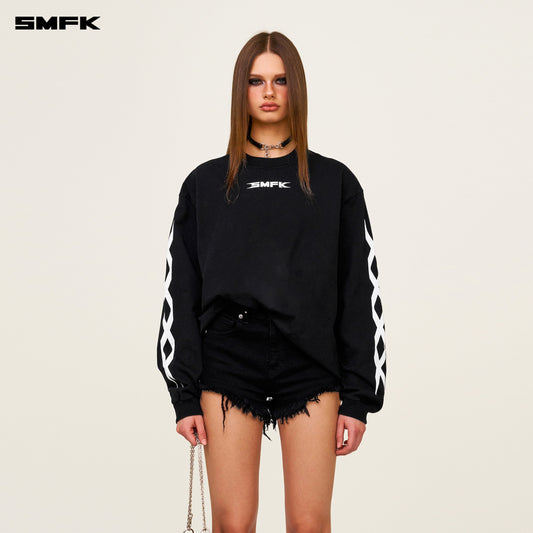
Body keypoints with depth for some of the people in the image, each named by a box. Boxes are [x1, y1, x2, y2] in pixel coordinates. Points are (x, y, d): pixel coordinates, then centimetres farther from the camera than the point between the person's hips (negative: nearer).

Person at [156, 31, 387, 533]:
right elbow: (179, 293, 7)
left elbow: (362, 292, 6)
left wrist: (359, 397, 1)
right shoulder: (205, 184, 9)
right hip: (227, 368, 0)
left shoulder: (334, 182, 8)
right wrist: (184, 396, 1)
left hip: (311, 366, 0)